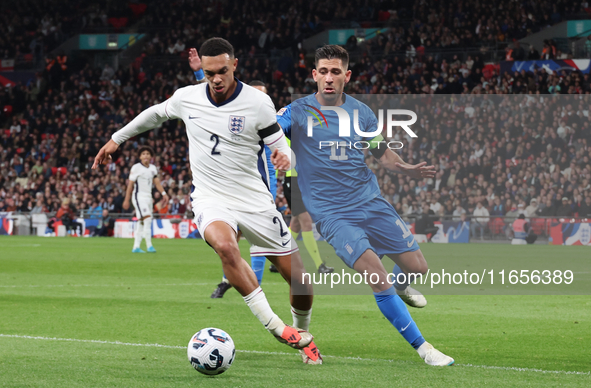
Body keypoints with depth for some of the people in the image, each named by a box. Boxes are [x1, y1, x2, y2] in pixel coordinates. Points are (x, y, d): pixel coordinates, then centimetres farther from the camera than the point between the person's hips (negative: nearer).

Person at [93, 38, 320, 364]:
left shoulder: (257, 102, -8)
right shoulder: (186, 98, -1)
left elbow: (279, 144, -1)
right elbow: (156, 113, 20)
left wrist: (284, 157, -25)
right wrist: (117, 138, 25)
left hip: (254, 200, 0)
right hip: (210, 200, 0)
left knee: (299, 279, -1)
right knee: (225, 245, -36)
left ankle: (302, 336, 31)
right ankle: (273, 325, -30)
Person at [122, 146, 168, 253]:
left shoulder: (153, 168, 12)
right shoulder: (136, 168, -7)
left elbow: (157, 182, 12)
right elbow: (130, 184, -4)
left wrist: (164, 193, -4)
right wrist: (126, 200, -4)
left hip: (148, 197, 7)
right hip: (139, 196, -7)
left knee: (141, 223, 7)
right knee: (147, 219, -19)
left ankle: (136, 247, 11)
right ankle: (149, 245, -19)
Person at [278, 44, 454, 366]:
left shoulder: (361, 112, 6)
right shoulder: (298, 112, -5)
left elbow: (382, 153, 15)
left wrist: (407, 169, -4)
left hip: (371, 201, 4)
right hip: (331, 214, -4)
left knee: (417, 267, 2)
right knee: (377, 277, -19)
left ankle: (401, 285, 41)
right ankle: (421, 347, -7)